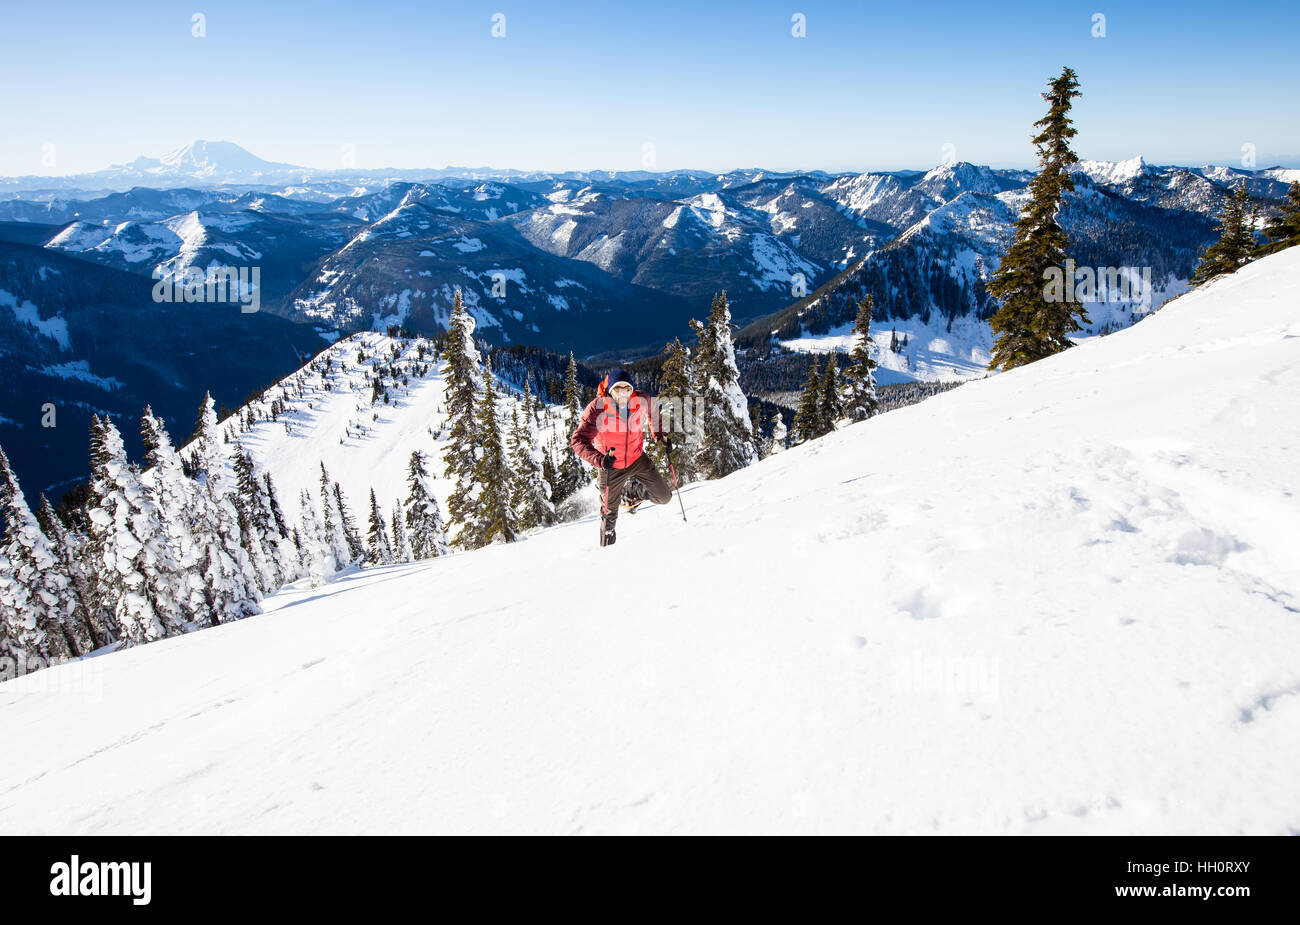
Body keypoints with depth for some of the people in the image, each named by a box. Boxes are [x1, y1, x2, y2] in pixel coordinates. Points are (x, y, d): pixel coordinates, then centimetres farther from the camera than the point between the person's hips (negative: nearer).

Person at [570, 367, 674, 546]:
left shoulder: (641, 400, -17)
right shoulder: (597, 408, -27)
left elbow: (653, 410, 10)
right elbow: (578, 440, -29)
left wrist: (659, 435, 4)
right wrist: (600, 460, -43)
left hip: (637, 459, 3)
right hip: (611, 466, -3)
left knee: (664, 497, 6)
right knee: (609, 514, 11)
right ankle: (606, 546, 42)